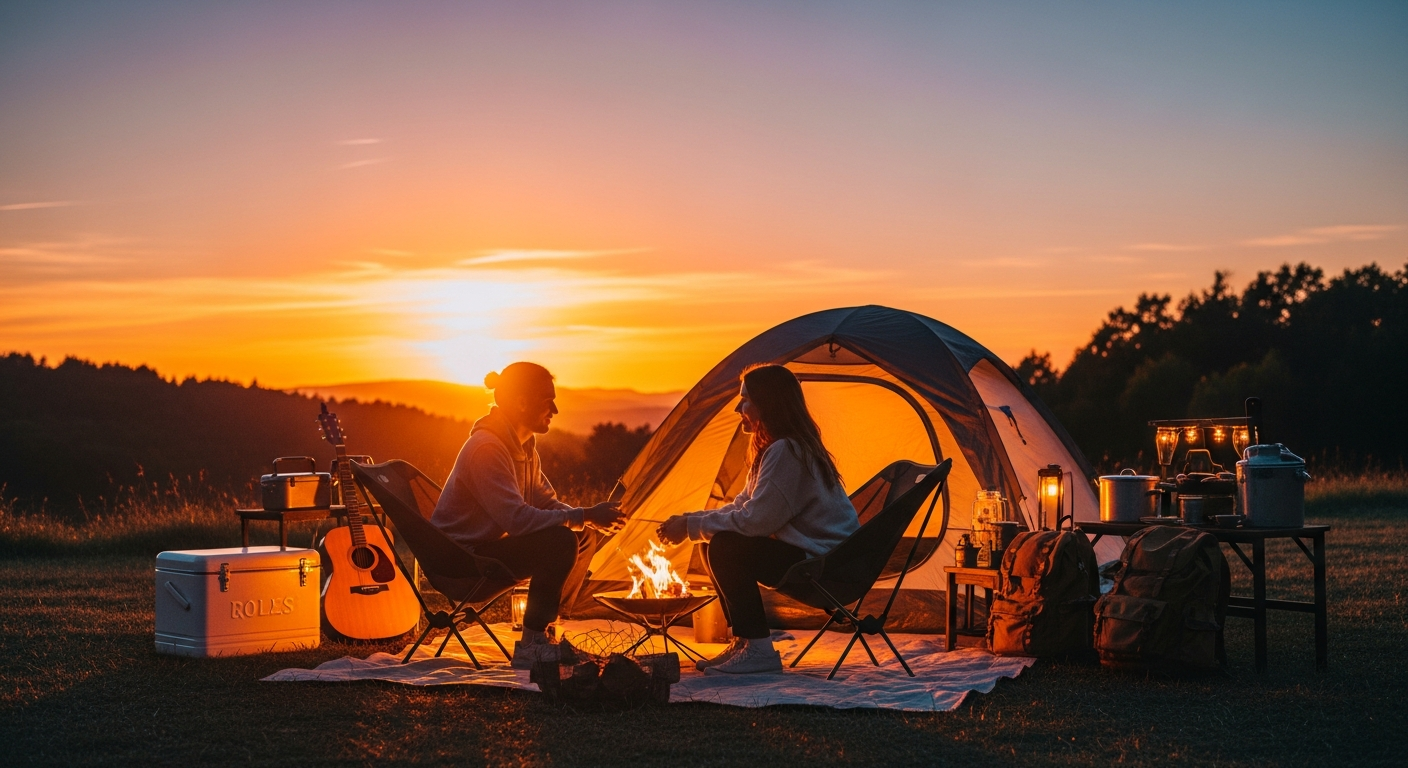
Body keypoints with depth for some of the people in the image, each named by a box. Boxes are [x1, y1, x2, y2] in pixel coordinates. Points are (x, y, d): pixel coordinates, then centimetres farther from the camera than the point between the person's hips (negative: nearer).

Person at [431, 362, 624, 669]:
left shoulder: (524, 443, 8)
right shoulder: (486, 448, -23)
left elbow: (546, 502, 12)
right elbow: (517, 519, -31)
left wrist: (590, 517, -8)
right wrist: (585, 516, -26)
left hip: (489, 545, 10)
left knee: (582, 538, 6)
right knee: (560, 543, -26)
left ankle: (540, 632, 8)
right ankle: (531, 647, -18)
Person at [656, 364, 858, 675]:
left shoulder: (786, 452, -20)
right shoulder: (773, 448, 13)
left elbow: (754, 520, -22)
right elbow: (742, 506, 15)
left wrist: (692, 526, -13)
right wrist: (689, 519, 4)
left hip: (826, 565, -11)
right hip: (808, 551, 11)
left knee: (725, 549, -22)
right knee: (716, 546, 9)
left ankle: (758, 651, -17)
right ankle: (743, 642, 11)